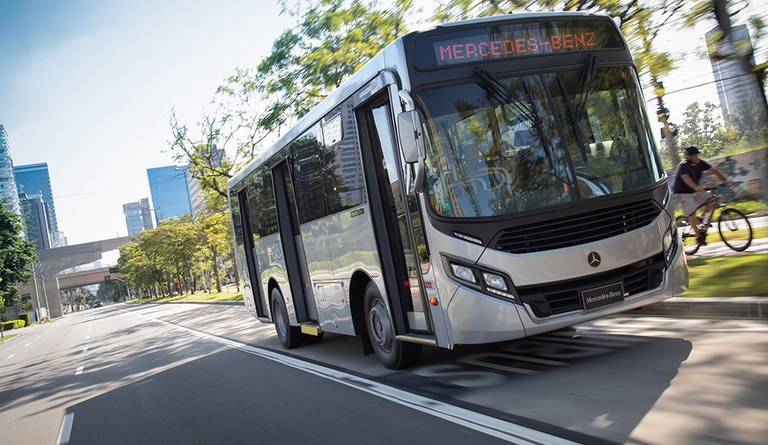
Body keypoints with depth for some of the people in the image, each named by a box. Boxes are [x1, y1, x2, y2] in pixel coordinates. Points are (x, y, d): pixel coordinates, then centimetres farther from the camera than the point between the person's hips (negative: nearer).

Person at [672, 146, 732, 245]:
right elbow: (685, 178, -42)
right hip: (682, 192, -7)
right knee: (692, 212, -16)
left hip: (694, 191, 7)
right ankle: (698, 236, -9)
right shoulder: (684, 165, -24)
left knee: (711, 199, -9)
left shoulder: (700, 163, -3)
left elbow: (714, 170, -3)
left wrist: (725, 179, -17)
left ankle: (704, 221, 6)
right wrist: (696, 187, -59)